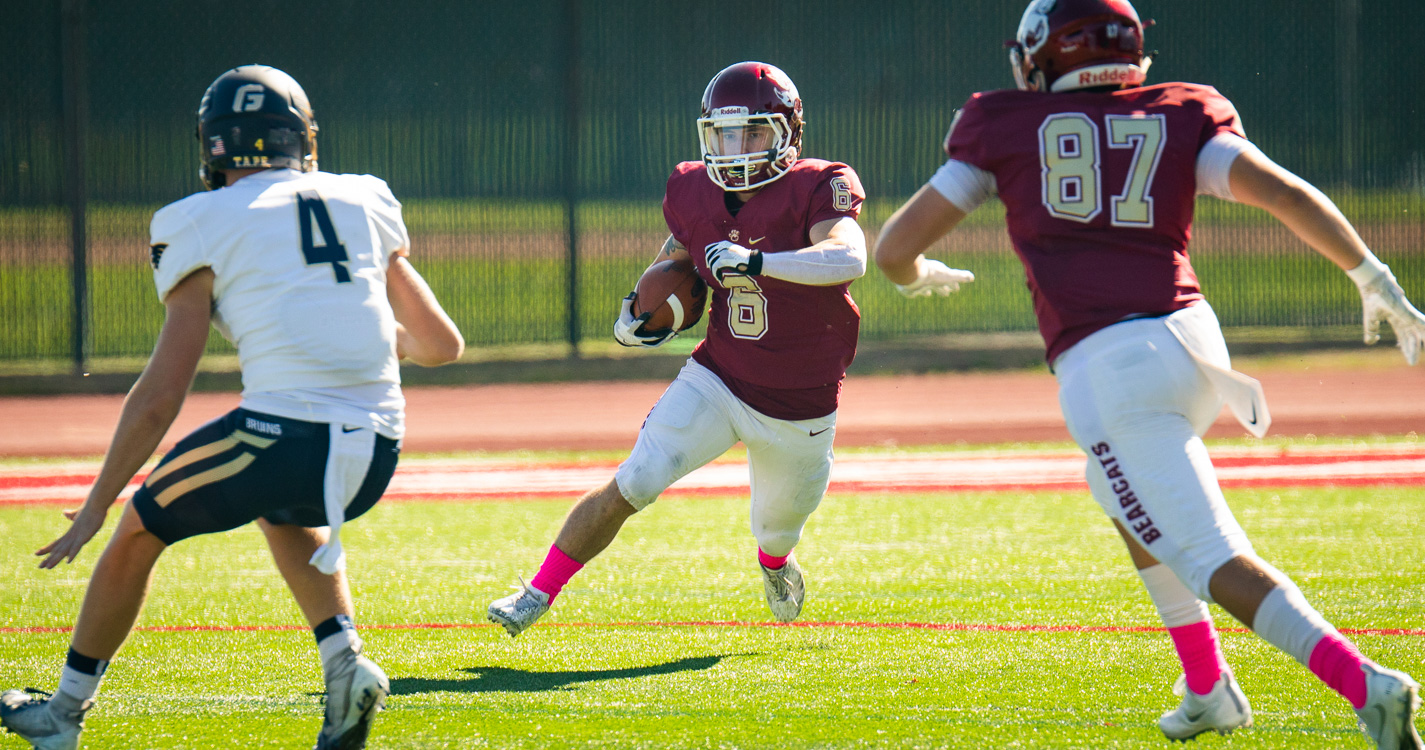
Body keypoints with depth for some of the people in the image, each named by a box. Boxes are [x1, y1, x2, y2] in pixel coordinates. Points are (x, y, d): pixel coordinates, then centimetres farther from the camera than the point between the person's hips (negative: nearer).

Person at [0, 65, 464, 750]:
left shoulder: (207, 227, 4)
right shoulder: (364, 206, 16)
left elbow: (160, 396, 2)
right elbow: (442, 344, 22)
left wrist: (96, 507, 10)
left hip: (282, 430, -5)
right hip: (377, 451, 5)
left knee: (140, 531, 21)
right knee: (286, 511, 37)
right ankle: (344, 663, 15)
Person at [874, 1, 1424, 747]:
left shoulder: (1007, 127, 8)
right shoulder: (1182, 117, 12)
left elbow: (895, 249, 13)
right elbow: (1285, 193, -3)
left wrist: (918, 273, 36)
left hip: (1105, 371, -5)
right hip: (1191, 338, 5)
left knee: (1215, 560, -7)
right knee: (1123, 499, 33)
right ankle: (1209, 689, 33)